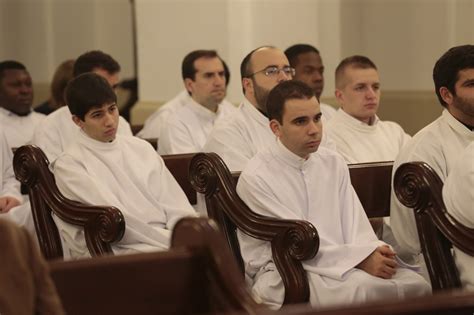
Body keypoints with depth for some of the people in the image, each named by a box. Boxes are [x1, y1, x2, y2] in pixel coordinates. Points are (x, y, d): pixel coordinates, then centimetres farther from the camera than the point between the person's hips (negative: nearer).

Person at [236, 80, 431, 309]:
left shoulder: (334, 163, 11)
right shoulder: (255, 177, -9)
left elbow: (356, 229, 7)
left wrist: (372, 252, -17)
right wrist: (360, 258, -21)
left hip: (340, 265, 6)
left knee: (415, 284, -20)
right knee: (364, 289, -34)